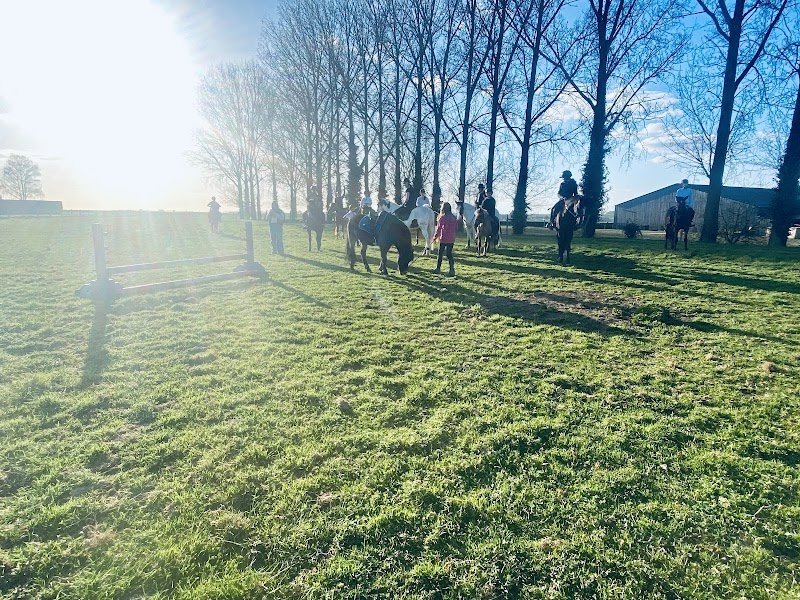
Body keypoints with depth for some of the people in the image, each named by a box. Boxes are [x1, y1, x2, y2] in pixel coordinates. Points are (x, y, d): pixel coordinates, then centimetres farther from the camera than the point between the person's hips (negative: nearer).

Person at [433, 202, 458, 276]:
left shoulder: (442, 217, -11)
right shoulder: (454, 217, 3)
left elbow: (438, 228, -8)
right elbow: (456, 228, 9)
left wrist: (435, 237, 3)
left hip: (444, 239, -4)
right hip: (452, 239, 4)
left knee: (440, 253, 10)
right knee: (449, 253, 8)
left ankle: (438, 268, 20)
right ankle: (452, 269, -2)